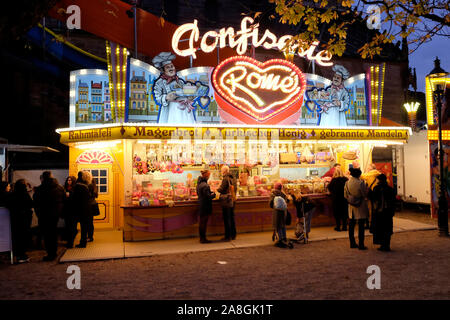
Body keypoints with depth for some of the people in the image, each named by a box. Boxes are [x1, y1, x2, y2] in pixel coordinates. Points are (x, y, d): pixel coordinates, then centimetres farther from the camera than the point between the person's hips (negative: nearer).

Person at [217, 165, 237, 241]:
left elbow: (221, 189, -15)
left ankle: (228, 236, 3)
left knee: (226, 219, -1)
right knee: (232, 218, 16)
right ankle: (233, 235, 23)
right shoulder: (233, 178, 8)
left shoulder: (225, 179, -15)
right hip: (232, 201, 8)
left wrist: (217, 189, 5)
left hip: (226, 201, -8)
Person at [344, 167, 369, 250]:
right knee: (361, 226, 1)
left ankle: (352, 243, 21)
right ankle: (361, 245, 4)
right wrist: (367, 188, 6)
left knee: (351, 225, 13)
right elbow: (365, 194, -10)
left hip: (351, 206, 5)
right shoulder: (361, 183, -18)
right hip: (360, 206, -5)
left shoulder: (347, 183, -2)